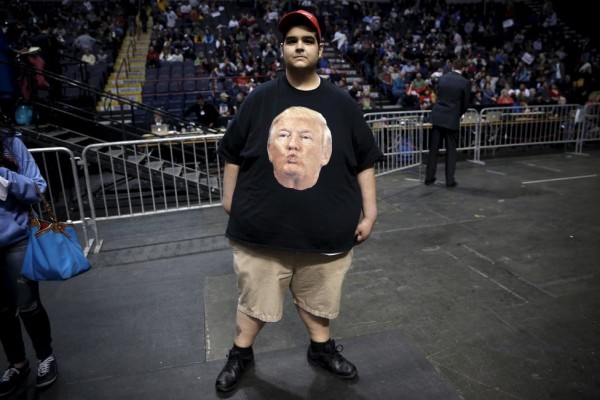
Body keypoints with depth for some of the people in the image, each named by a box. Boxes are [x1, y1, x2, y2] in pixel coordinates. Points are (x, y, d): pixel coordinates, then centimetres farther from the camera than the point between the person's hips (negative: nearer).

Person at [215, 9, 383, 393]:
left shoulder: (341, 102, 0)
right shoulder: (261, 98, -1)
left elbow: (365, 160, 4)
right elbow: (233, 153, 7)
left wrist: (369, 213, 2)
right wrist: (230, 199, 9)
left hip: (325, 229, 1)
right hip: (262, 227, 0)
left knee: (318, 297, 20)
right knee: (255, 298, 16)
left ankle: (321, 347, 46)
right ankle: (241, 353, 41)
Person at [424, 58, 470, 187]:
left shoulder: (442, 78, 5)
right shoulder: (465, 82, -5)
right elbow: (465, 104, -1)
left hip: (437, 116, 3)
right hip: (452, 119, -3)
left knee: (433, 148, 8)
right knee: (451, 150, 5)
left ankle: (429, 177, 13)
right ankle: (450, 179, 8)